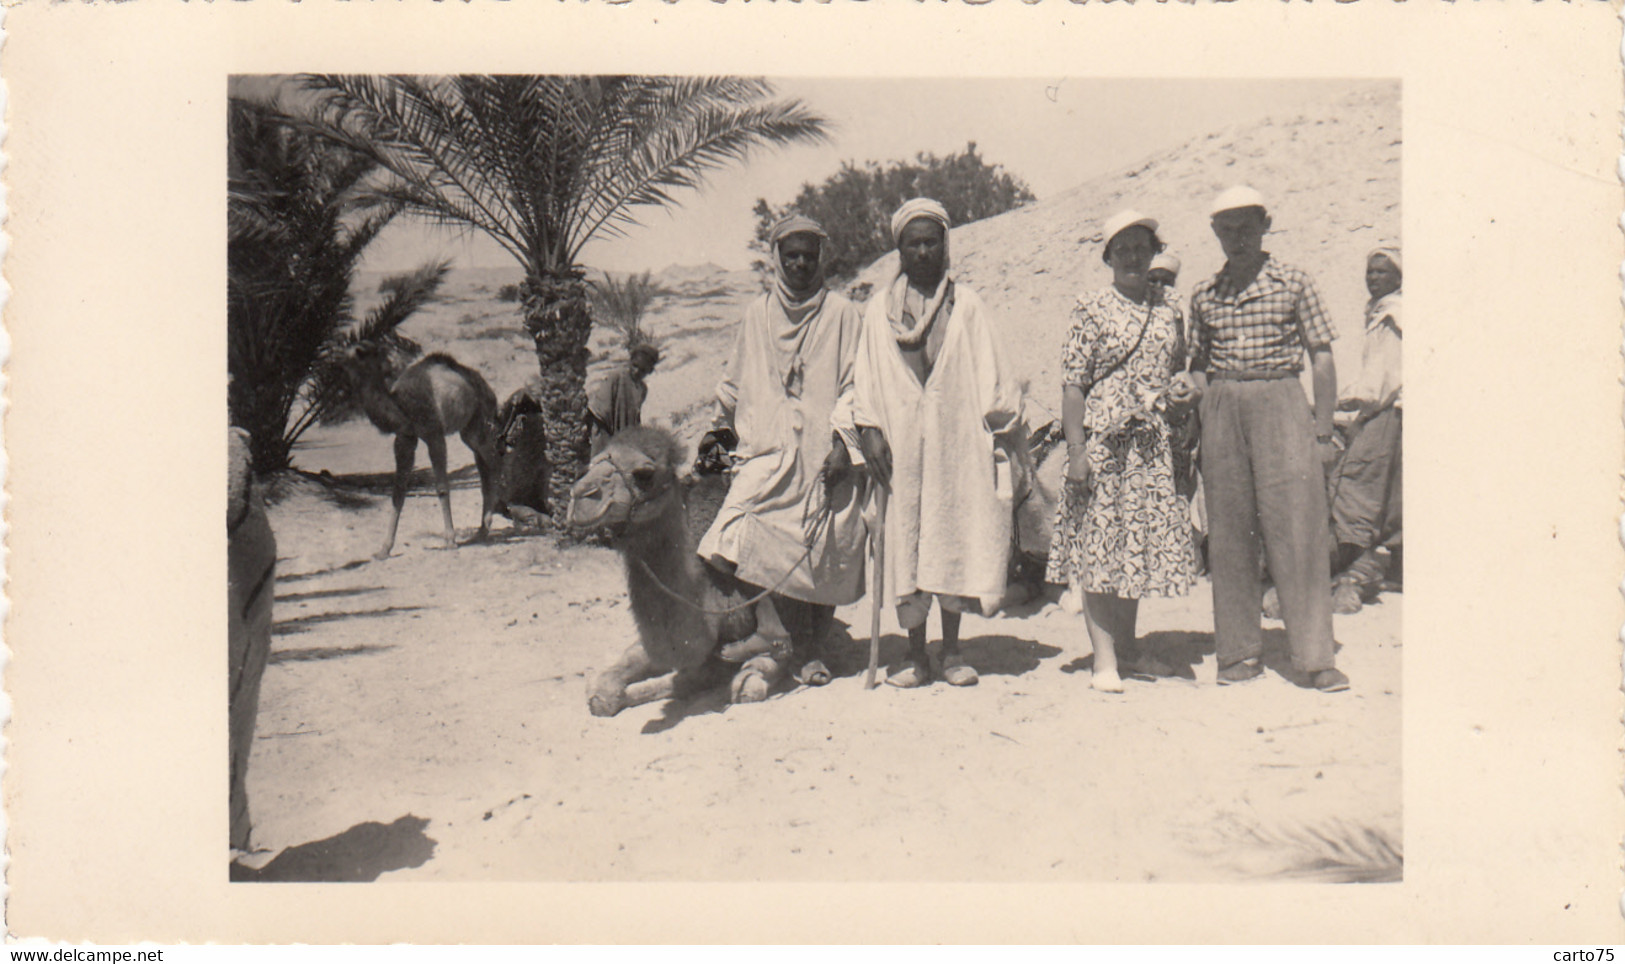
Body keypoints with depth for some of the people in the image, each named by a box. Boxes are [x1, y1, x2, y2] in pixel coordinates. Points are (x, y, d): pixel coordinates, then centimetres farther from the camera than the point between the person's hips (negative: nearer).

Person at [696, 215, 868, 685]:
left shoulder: (842, 315, 6)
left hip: (824, 457, -1)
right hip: (769, 454, 2)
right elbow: (735, 382, 25)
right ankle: (802, 649, -1)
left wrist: (843, 442, -8)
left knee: (826, 554, -2)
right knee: (774, 552, -13)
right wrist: (718, 428, 17)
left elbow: (855, 387, 3)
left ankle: (815, 649, 13)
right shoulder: (757, 315, 15)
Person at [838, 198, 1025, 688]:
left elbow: (989, 373, 6)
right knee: (905, 542, 0)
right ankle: (915, 654, 8)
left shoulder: (967, 305, 8)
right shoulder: (880, 307, 11)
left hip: (956, 439, 0)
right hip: (901, 441, 1)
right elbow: (866, 376, 9)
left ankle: (952, 652, 11)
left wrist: (998, 430, -2)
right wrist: (868, 427, -2)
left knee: (955, 538, 1)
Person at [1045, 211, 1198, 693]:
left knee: (1142, 545, 10)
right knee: (1099, 549, -4)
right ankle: (1104, 659, 2)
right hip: (1104, 443, -5)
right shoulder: (1092, 308, -2)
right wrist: (1076, 449, -12)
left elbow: (1180, 376, 19)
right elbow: (1073, 383, -6)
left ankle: (1127, 649, 22)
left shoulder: (1170, 309, 11)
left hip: (1154, 447, 5)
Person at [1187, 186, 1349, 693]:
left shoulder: (1293, 283, 4)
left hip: (1280, 403, -3)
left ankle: (1317, 656, -2)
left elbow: (1322, 357, 3)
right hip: (1222, 410, 3)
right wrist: (1200, 396, 3)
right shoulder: (1204, 295, 12)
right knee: (1229, 533, 3)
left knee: (1298, 529, -7)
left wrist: (1324, 432, -2)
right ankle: (1240, 653, 11)